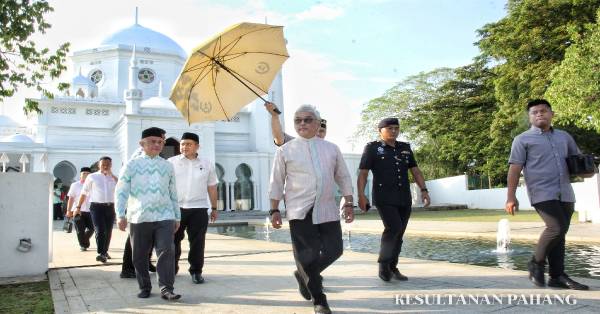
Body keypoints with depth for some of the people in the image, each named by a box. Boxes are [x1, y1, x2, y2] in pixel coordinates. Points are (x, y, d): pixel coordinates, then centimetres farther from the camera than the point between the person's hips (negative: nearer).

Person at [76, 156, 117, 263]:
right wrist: (78, 207, 5)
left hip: (110, 207, 3)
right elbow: (84, 193, 9)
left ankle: (105, 251, 25)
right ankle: (101, 254, -20)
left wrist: (111, 174, -8)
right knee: (100, 230, -15)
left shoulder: (113, 177, 13)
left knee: (108, 231, 9)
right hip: (96, 206, -3)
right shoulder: (92, 177, 7)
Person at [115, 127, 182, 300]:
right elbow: (121, 191, 2)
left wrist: (177, 217, 17)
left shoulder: (167, 166, 13)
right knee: (140, 256, 8)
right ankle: (144, 288, 23)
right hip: (138, 218, -1)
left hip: (164, 217, 1)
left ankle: (166, 289, -5)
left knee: (167, 252, -10)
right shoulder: (131, 165, 6)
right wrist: (120, 215, -7)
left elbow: (173, 193, 17)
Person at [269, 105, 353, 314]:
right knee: (306, 255, -3)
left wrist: (348, 204, 9)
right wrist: (274, 210, 1)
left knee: (334, 250, 0)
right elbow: (276, 183, 4)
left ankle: (304, 275, 30)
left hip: (327, 209, 3)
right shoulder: (286, 151, 2)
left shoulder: (332, 148, 11)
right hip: (300, 211, -3)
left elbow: (343, 178, 14)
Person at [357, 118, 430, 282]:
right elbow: (362, 173, -6)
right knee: (393, 227, -20)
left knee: (399, 233, 6)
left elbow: (415, 171, 12)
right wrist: (361, 195, -17)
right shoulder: (372, 148, -1)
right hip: (384, 198, -5)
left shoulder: (405, 148, 13)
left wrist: (424, 190, -1)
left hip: (404, 199, 5)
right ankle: (383, 263, -3)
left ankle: (392, 267, 18)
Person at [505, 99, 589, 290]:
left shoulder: (564, 136, 18)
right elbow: (514, 169, -4)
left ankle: (557, 276, 14)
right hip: (542, 193, -5)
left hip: (565, 194, 6)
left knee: (559, 232, 7)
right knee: (556, 228, -18)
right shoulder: (523, 140, 2)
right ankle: (536, 263, 2)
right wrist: (511, 197, -12)